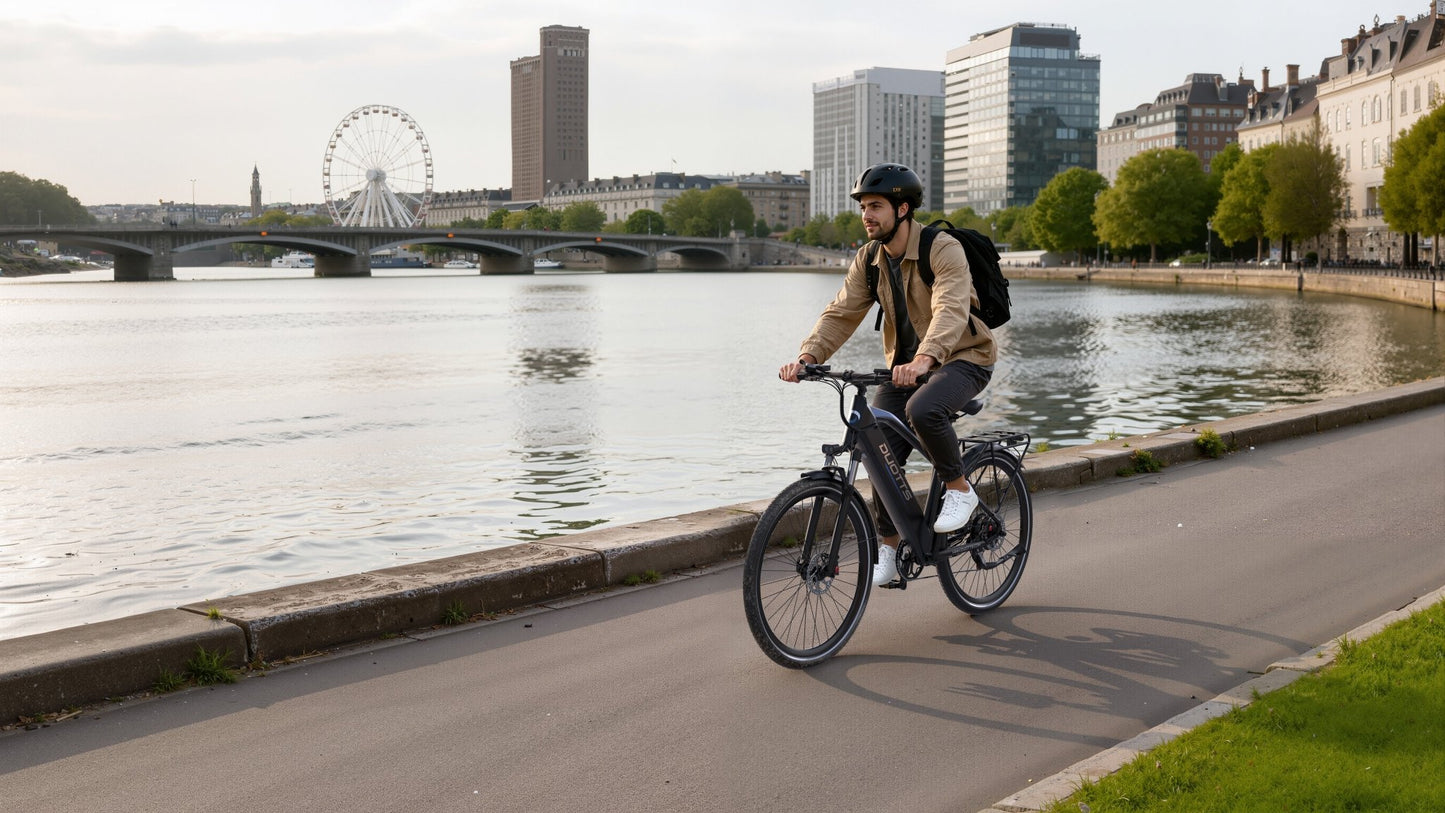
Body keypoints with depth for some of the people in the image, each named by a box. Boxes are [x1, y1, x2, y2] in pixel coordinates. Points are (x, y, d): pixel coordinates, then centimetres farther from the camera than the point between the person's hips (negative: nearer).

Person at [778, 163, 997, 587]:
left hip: (963, 357, -6)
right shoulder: (869, 259, 0)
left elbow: (950, 311, -36)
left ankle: (959, 489, -10)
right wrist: (807, 356, -26)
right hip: (905, 364, 6)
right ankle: (889, 545, 9)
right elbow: (841, 313, -8)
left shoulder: (943, 250, -20)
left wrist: (925, 359, -54)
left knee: (922, 410, -35)